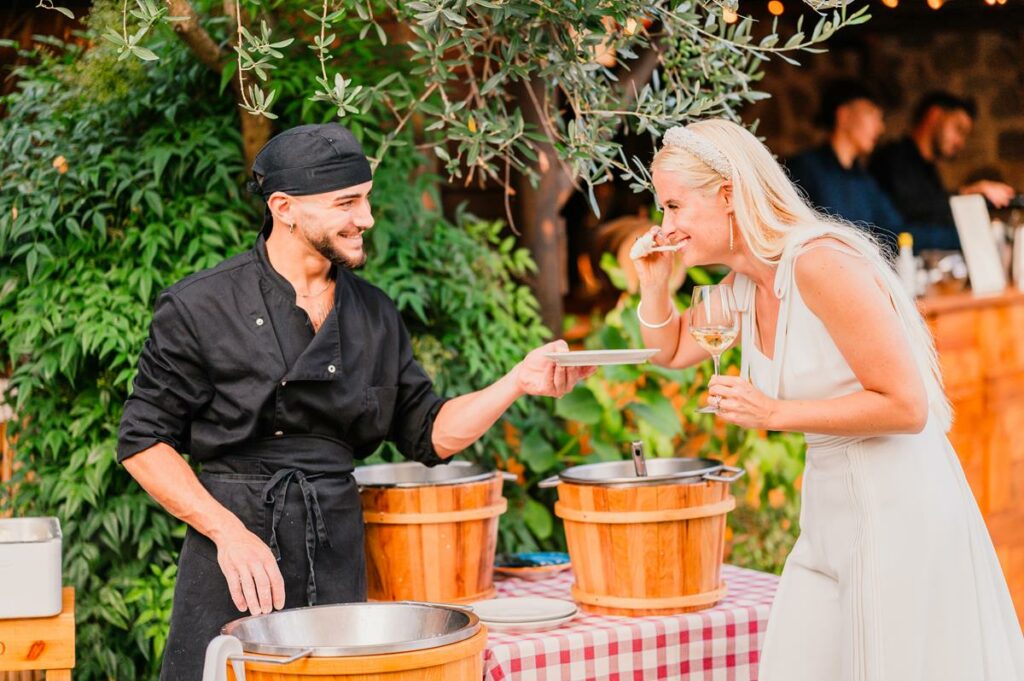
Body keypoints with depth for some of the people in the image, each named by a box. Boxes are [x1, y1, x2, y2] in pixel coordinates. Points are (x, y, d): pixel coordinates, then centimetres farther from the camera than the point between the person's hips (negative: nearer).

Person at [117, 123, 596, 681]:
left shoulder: (374, 315, 9)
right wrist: (228, 531, -15)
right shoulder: (201, 308, -6)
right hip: (233, 556, -4)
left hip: (338, 561, 4)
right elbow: (143, 442, -5)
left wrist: (518, 382, -1)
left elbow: (429, 434, 12)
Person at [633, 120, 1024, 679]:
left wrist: (774, 413, -20)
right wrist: (653, 282, 5)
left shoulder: (822, 263, -20)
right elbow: (671, 352, 24)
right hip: (830, 514, 9)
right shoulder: (744, 282, 6)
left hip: (897, 507, -9)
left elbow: (906, 406, -22)